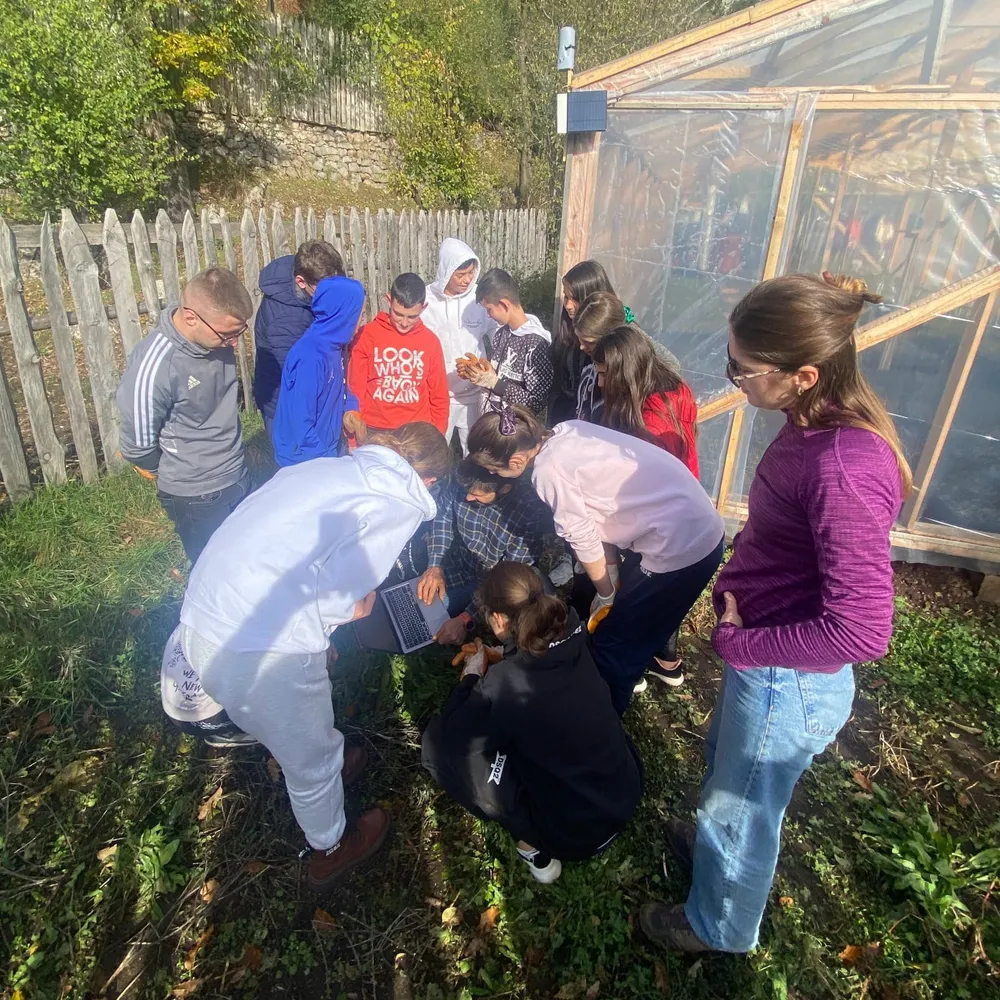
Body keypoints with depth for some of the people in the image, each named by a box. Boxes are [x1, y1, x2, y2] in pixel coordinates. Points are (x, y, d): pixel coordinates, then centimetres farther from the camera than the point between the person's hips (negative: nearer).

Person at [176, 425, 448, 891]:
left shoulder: (323, 466, 14)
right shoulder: (402, 503, -5)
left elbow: (282, 546, 16)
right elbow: (336, 591, -12)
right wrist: (353, 607, 8)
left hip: (200, 621, 7)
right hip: (262, 652, -7)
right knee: (311, 758, 22)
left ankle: (326, 768, 61)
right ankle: (329, 851, 48)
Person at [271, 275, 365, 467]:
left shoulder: (334, 345, 0)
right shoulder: (310, 358, -27)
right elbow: (299, 422, -26)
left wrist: (350, 409, -3)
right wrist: (322, 462, -19)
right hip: (305, 461, -8)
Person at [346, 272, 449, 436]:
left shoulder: (430, 341, 0)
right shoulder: (367, 335, -5)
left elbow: (439, 395, 5)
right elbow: (355, 388, -1)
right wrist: (355, 442, -2)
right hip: (373, 432, -1)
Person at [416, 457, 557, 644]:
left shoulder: (532, 512, -31)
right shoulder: (463, 482, -20)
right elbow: (443, 517, -2)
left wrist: (466, 619, -31)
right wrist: (435, 566, -14)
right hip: (457, 562, 4)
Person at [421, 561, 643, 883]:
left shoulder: (505, 685, -27)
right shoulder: (570, 640, -10)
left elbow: (450, 738, -10)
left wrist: (470, 678, 1)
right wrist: (498, 657, 18)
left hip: (577, 831, -6)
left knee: (437, 742, -4)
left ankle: (534, 843, 6)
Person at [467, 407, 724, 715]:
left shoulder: (549, 471, -20)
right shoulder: (567, 433, 4)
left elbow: (584, 541, -9)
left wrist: (606, 594, 8)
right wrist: (612, 580, 13)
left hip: (682, 548, -8)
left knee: (614, 645, 9)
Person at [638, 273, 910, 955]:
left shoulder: (844, 470, -33)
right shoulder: (817, 424, -6)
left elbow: (862, 631, -31)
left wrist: (737, 643, -21)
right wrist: (732, 591, 0)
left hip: (787, 683, -8)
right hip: (767, 665, 8)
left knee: (740, 808, 19)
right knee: (727, 764, 33)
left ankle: (719, 929, 50)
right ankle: (715, 840, 65)